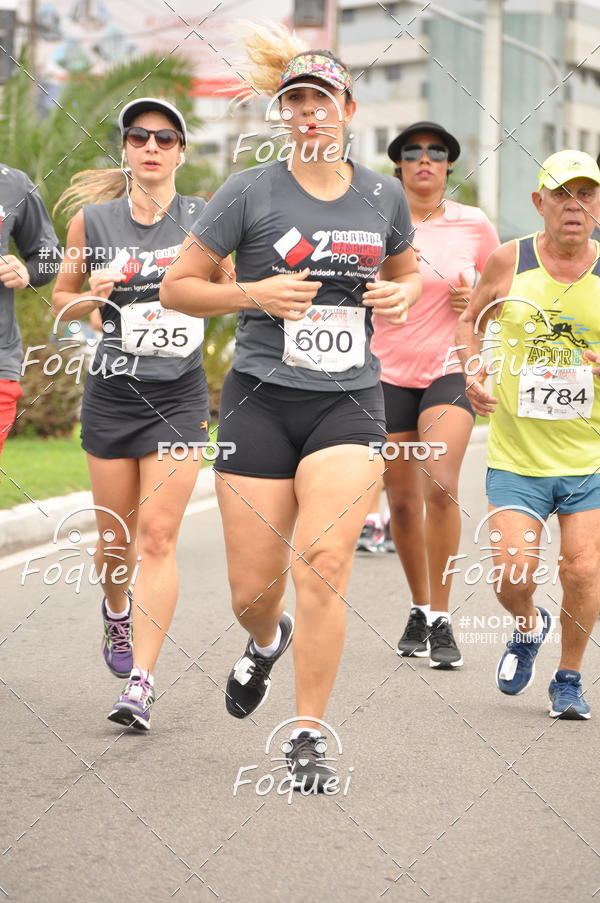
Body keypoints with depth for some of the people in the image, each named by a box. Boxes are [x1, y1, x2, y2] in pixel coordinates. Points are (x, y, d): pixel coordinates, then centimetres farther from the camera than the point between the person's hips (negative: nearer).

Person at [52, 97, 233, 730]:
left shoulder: (204, 219, -1)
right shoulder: (91, 219, 1)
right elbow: (61, 298, 12)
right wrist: (92, 297, -9)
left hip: (180, 394, -1)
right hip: (111, 392, 1)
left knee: (158, 536, -9)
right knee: (115, 536, 10)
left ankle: (141, 682, -8)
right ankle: (116, 611, 44)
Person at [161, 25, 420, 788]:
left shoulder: (383, 195, 7)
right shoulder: (250, 192, -3)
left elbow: (407, 272, 25)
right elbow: (177, 287, 1)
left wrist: (401, 295, 2)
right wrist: (254, 294, -15)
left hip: (349, 402, 1)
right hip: (262, 400, -1)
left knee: (324, 563, -16)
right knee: (253, 588, 3)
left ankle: (307, 740, -5)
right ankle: (267, 642, 42)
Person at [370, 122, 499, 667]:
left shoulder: (476, 226, 1)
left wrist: (477, 303, -8)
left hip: (451, 368, -2)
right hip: (389, 373, 2)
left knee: (441, 485, -21)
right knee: (402, 500, 7)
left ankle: (441, 621, -14)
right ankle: (419, 609, 28)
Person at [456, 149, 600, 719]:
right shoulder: (509, 262, -3)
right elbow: (471, 320, 14)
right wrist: (474, 374, -4)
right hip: (516, 456, 0)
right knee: (513, 575, -6)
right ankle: (528, 629, 31)